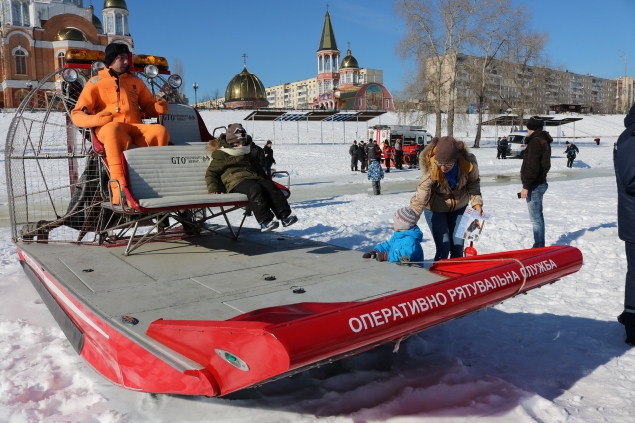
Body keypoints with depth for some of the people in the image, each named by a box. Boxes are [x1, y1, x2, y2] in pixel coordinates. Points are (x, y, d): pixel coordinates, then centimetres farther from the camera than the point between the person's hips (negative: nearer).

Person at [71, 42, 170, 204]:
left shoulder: (135, 81, 26)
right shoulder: (96, 82, 14)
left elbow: (148, 106, 27)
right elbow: (77, 114, 8)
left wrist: (158, 107, 0)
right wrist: (95, 119, -15)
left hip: (135, 129, 3)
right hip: (108, 129, -3)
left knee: (160, 131, -30)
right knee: (113, 128, -41)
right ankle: (119, 187, -49)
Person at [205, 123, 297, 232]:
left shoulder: (247, 155, 31)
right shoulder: (221, 156, 11)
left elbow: (257, 169, 41)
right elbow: (211, 173, 8)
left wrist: (265, 179, 29)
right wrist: (213, 189, -8)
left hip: (253, 178, 7)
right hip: (235, 181, -6)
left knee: (270, 186, -23)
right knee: (255, 189, -38)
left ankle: (285, 215, -33)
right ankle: (264, 221, -47)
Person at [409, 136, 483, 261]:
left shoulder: (469, 163, -27)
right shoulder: (430, 170, -35)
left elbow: (473, 184, -6)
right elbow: (419, 198, -38)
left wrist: (477, 203, -17)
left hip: (459, 207, 3)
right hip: (435, 208, -3)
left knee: (458, 248, 8)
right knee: (443, 248, -8)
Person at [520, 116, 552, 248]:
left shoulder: (535, 141, -16)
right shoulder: (543, 140, 16)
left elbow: (532, 166, -23)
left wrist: (526, 186, -21)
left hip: (535, 185, -11)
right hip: (540, 183, 11)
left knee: (536, 217, -7)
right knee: (537, 216, 16)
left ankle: (539, 246, -3)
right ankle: (540, 245, 24)